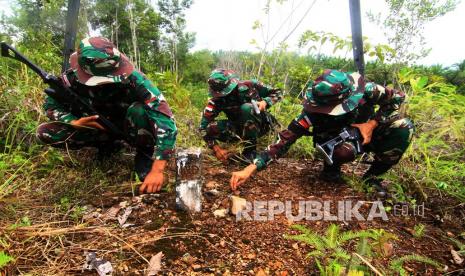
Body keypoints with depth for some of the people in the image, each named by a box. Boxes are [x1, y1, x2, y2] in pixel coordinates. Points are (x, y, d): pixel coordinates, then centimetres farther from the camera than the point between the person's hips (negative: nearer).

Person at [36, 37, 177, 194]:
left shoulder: (133, 78, -34)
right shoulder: (72, 78, -23)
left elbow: (166, 120, -41)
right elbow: (51, 106, -5)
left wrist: (157, 171, -45)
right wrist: (75, 122, -28)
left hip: (127, 125, -3)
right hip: (98, 126, 4)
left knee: (139, 111, -36)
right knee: (45, 133, -14)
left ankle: (146, 153, -10)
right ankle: (106, 143, 3)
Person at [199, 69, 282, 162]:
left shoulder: (250, 86, -17)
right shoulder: (216, 101, -17)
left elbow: (277, 93, -5)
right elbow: (204, 127, -18)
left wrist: (265, 102, -26)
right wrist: (217, 149, -28)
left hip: (262, 125, -1)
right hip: (241, 129, 2)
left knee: (246, 108, -34)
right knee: (212, 128, -24)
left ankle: (250, 151, -23)